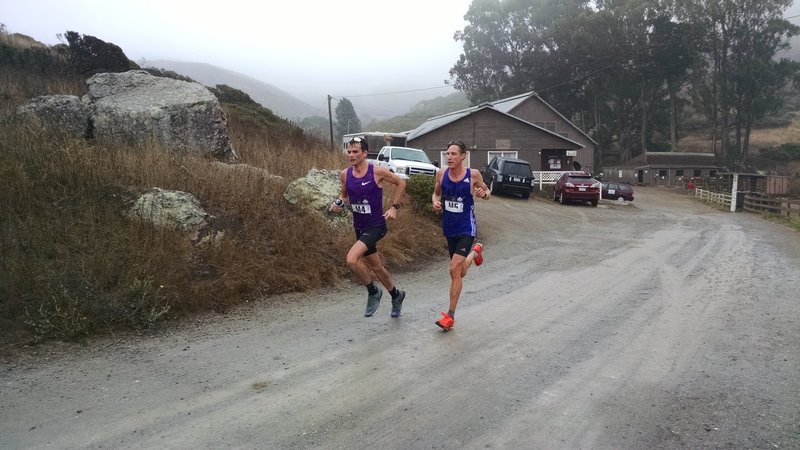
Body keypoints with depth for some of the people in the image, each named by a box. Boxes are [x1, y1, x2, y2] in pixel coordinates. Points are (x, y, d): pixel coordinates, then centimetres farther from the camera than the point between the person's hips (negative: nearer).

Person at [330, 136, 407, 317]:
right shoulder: (345, 174, -2)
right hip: (359, 227, 6)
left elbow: (400, 183, -1)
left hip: (376, 226, -6)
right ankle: (396, 295, 44)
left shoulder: (377, 171, -15)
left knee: (352, 259, -24)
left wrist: (394, 207, -6)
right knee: (375, 266, 19)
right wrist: (338, 204, -5)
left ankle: (373, 292, 1)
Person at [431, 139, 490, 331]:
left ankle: (450, 315, -1)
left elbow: (487, 191, 4)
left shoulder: (473, 174, -12)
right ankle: (475, 252, 54)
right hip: (449, 228, 5)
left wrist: (483, 194, -19)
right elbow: (436, 193, 12)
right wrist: (435, 202, -11)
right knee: (460, 272, 19)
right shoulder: (441, 173, -5)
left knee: (454, 270, -15)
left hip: (466, 228, -4)